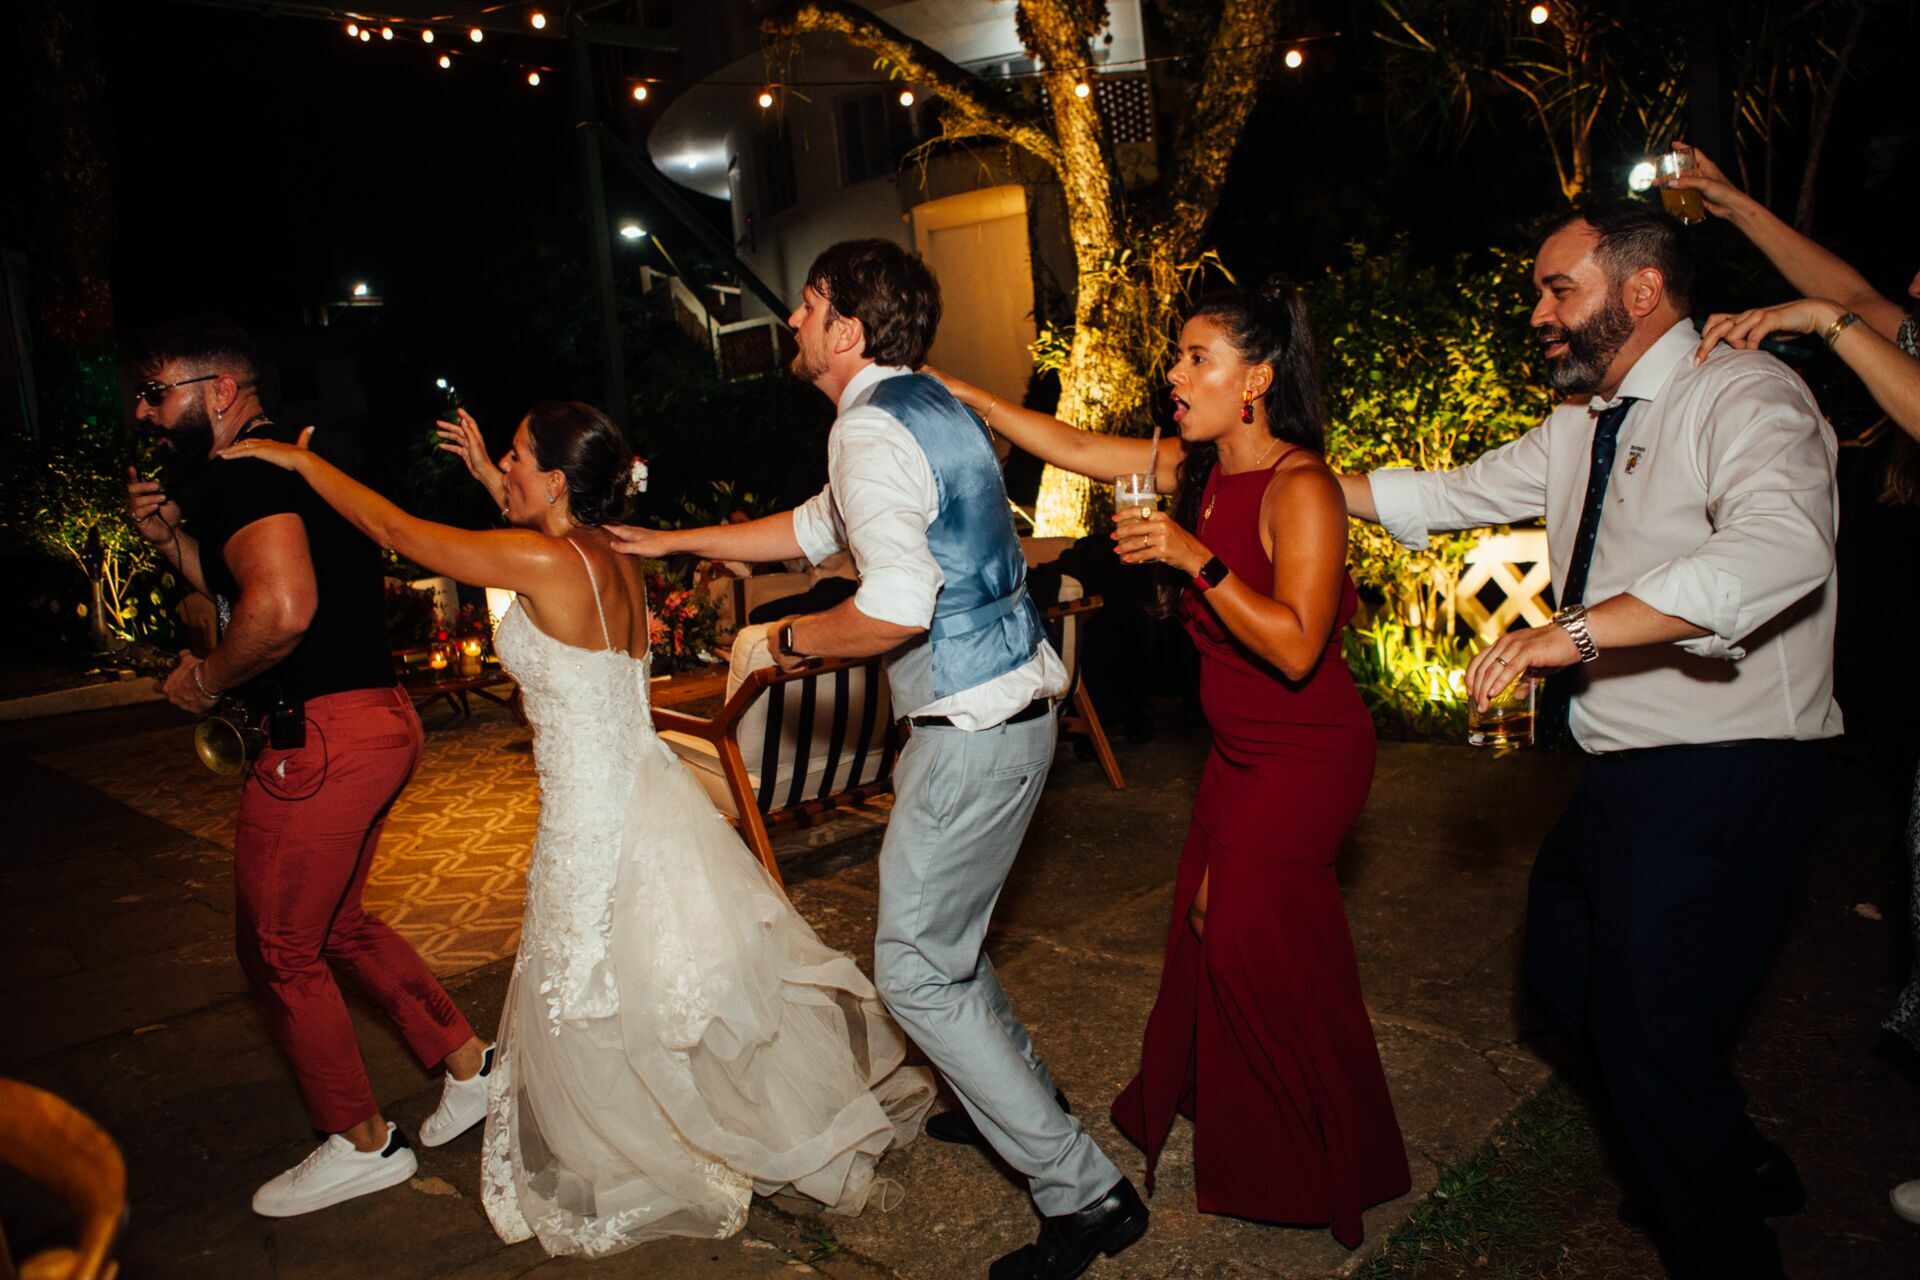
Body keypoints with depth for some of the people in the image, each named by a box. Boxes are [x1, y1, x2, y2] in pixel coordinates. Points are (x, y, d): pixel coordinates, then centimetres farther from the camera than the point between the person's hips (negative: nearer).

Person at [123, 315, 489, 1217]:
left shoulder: (242, 472, -14)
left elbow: (280, 610, -30)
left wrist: (205, 681, -13)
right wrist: (168, 536, 12)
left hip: (323, 737, -10)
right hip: (376, 721, 10)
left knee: (278, 949, 6)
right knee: (334, 922, 23)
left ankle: (361, 1143, 19)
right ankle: (467, 1061, 28)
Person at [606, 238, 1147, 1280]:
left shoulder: (871, 428, -17)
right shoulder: (924, 406, 15)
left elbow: (895, 610, -30)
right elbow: (814, 529, 26)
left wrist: (786, 640, -11)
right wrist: (669, 541, 31)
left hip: (973, 733, -10)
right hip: (1011, 707, 10)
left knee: (914, 972, -1)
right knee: (942, 937, 25)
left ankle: (1086, 1193, 7)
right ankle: (1020, 1098, 44)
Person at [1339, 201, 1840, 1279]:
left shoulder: (1744, 395, -16)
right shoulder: (1582, 428, 12)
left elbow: (1784, 547, -35)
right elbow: (1453, 495, 17)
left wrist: (1575, 631, -41)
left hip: (1724, 780, -9)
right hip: (1621, 774, 9)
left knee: (1648, 1032, -4)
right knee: (1566, 983, 21)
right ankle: (1740, 1160, 43)